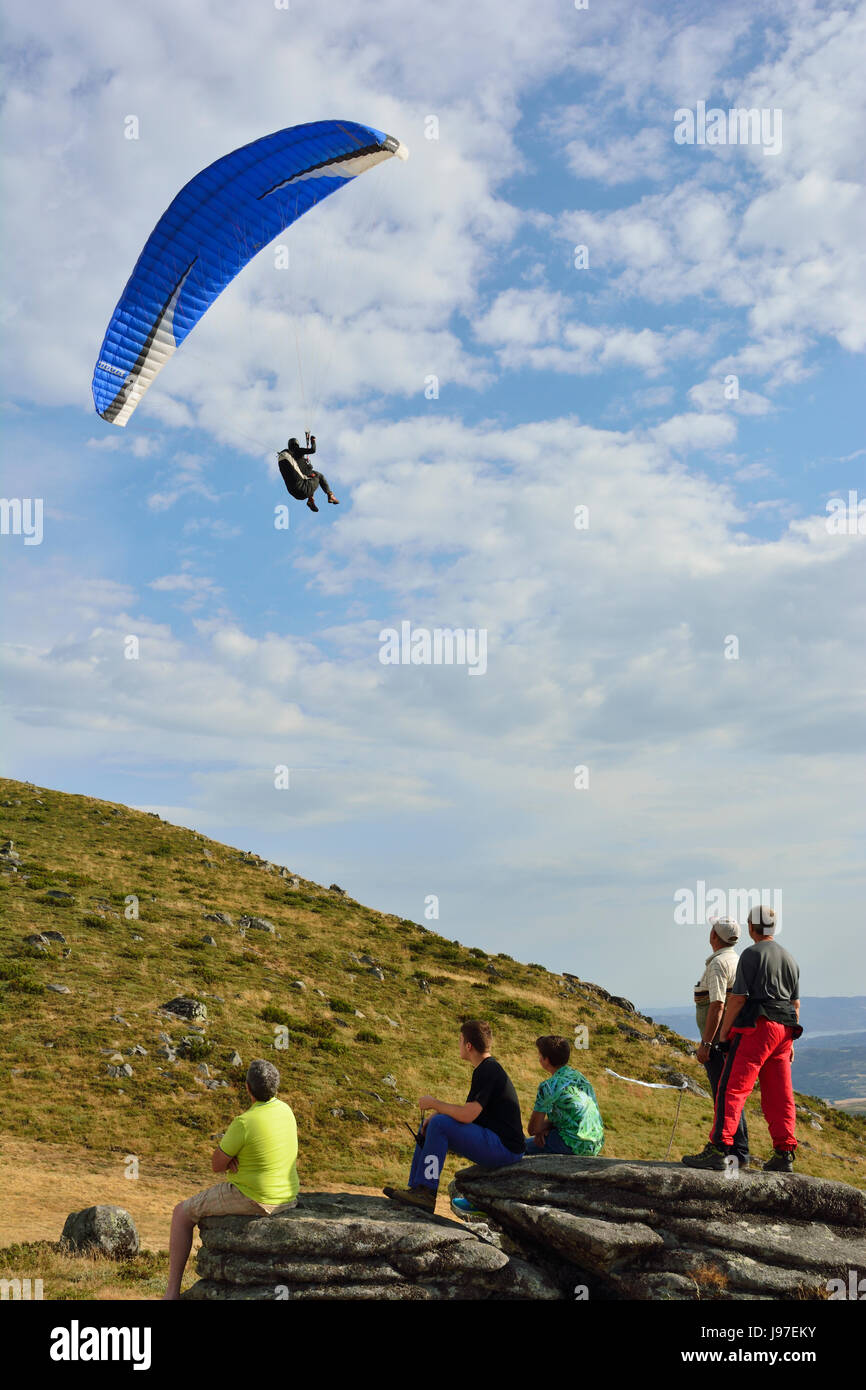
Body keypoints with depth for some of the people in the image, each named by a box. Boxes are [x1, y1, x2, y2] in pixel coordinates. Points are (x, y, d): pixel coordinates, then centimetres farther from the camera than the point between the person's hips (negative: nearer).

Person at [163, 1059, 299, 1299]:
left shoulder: (243, 1123, -23)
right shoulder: (285, 1109, 0)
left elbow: (217, 1166, -10)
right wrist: (233, 1156, -3)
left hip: (252, 1200, -8)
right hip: (286, 1198, 8)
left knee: (182, 1213, 12)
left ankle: (172, 1292, 13)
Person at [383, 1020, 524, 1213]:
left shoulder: (489, 1071, -18)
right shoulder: (485, 1068, 13)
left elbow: (467, 1115, -26)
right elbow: (470, 1110, 18)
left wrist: (434, 1104, -10)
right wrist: (437, 1112, 3)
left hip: (505, 1149, -10)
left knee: (438, 1124, -22)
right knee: (428, 1125, 12)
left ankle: (426, 1194, -19)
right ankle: (416, 1187, 10)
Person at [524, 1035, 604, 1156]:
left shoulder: (549, 1086, -15)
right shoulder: (578, 1075, 10)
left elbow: (533, 1130, -10)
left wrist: (545, 1126, 9)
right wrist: (546, 1127, 3)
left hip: (576, 1146, -8)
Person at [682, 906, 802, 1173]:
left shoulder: (752, 954, -6)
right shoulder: (790, 959, 17)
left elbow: (738, 997, -11)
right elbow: (796, 1004, 18)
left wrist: (723, 1031, -3)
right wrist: (790, 1040, 23)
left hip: (756, 1028, -8)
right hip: (783, 1031, 8)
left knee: (732, 1088, -10)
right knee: (779, 1095, 10)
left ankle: (719, 1149, -16)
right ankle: (784, 1154, 9)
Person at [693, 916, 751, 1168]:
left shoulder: (718, 963, -14)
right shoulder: (737, 961, 16)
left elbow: (717, 1006, -22)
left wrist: (705, 1043, -21)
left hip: (718, 1039, -10)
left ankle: (737, 1152, -6)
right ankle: (737, 1152, 18)